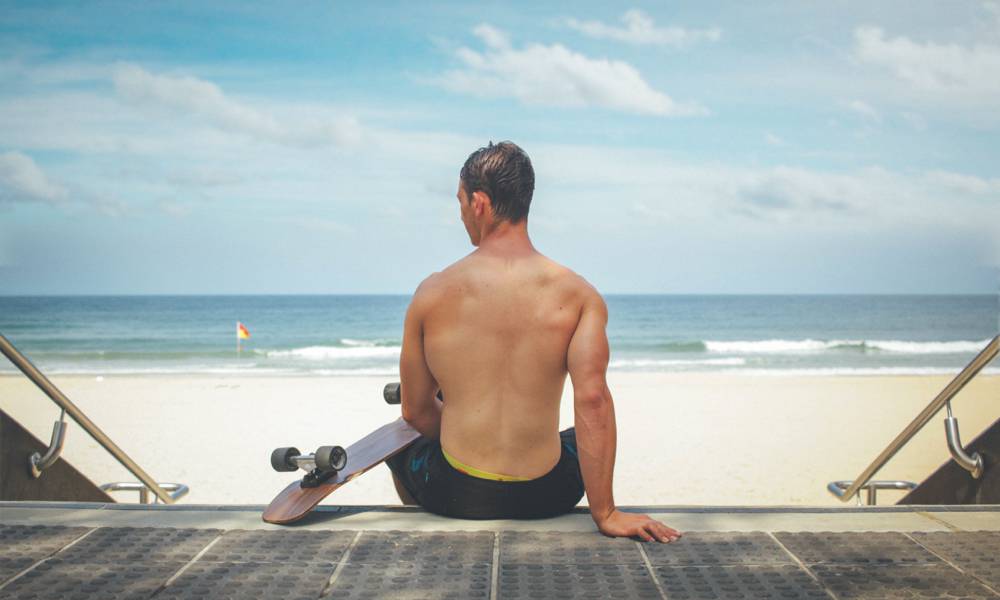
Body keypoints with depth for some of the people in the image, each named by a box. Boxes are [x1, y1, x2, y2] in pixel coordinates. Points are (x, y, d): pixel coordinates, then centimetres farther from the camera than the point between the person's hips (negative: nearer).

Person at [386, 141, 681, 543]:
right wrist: (605, 513, -17)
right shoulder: (578, 295, -8)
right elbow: (592, 399, -20)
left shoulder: (433, 294, -7)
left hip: (455, 496, 0)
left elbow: (415, 411, 0)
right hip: (543, 498, 1)